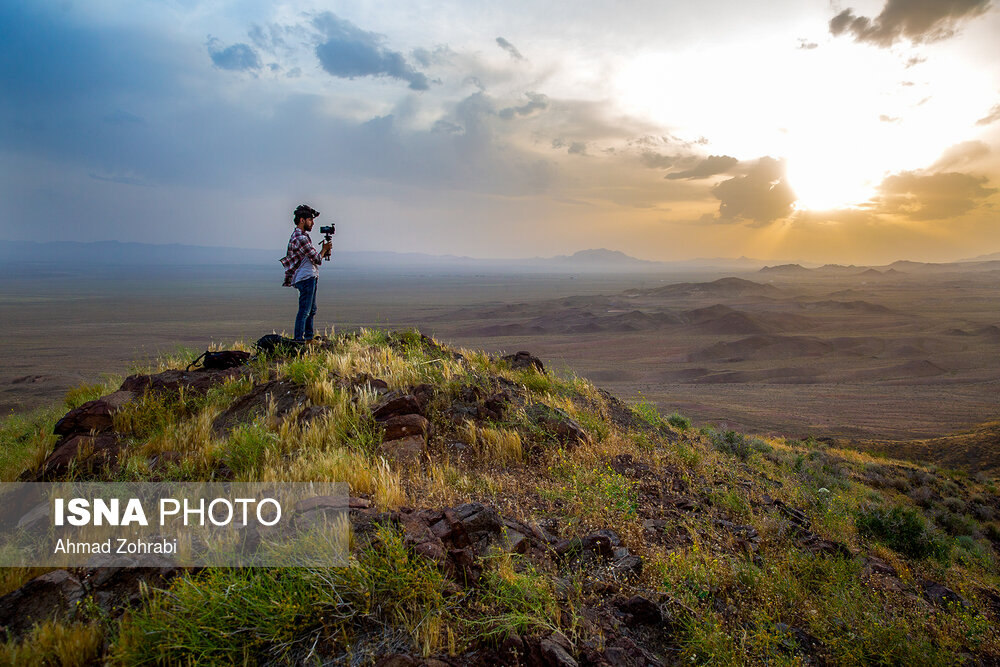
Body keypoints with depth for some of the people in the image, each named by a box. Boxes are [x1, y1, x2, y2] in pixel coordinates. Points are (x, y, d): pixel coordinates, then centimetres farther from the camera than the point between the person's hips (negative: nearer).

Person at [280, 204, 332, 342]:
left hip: (309, 277, 11)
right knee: (304, 311, -8)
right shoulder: (301, 238, -16)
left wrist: (324, 252, 6)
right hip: (306, 278, -11)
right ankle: (299, 340, -4)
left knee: (311, 310, 17)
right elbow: (317, 259, -17)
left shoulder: (298, 236, 18)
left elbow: (312, 257, 20)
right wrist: (325, 249, 0)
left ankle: (309, 337, 26)